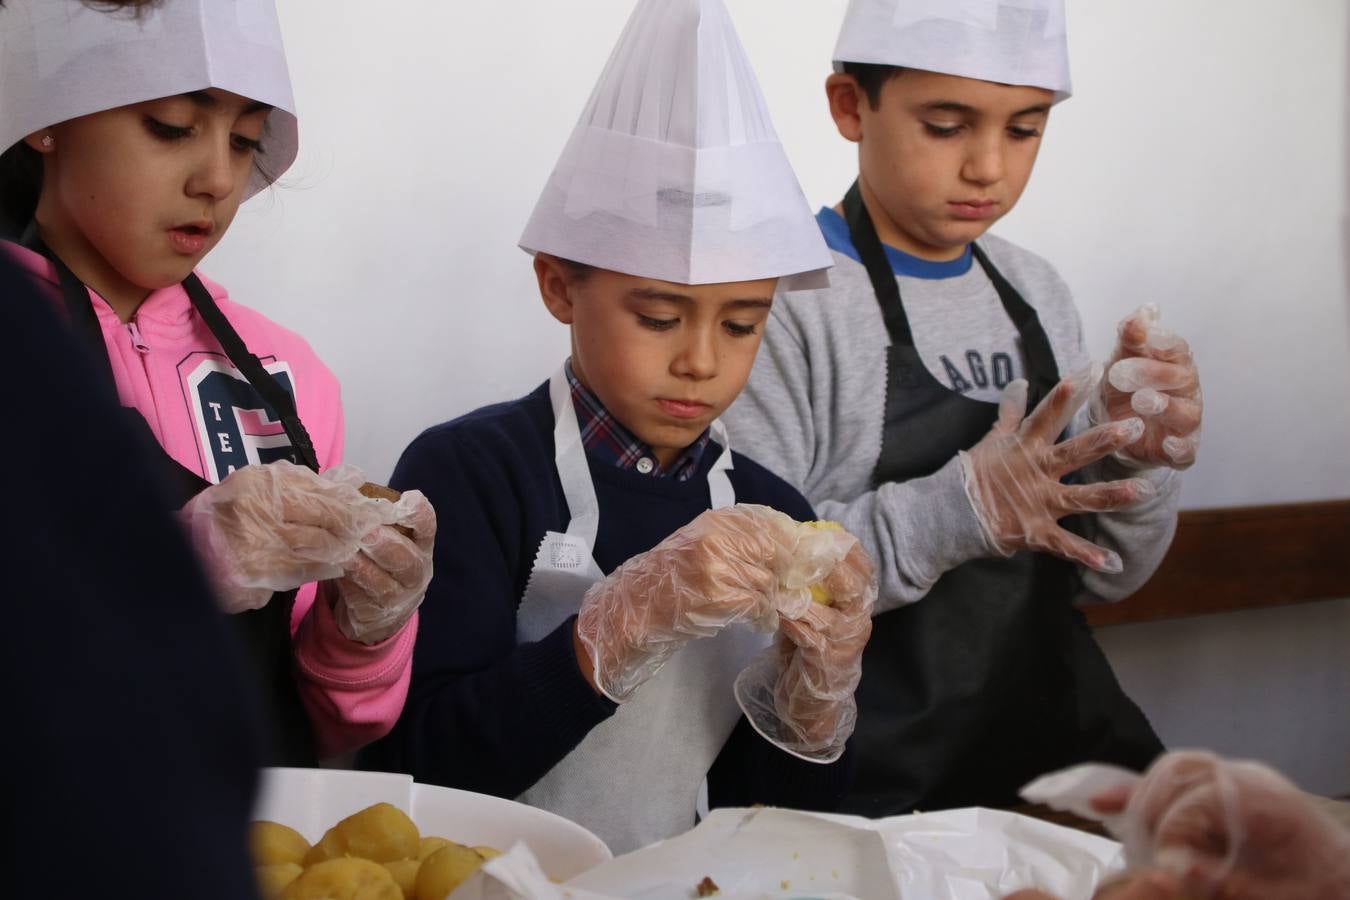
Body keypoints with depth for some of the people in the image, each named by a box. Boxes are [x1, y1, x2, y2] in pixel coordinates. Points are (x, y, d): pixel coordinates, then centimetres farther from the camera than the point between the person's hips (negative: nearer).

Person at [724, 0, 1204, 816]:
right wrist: (955, 512, -28)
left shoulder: (1037, 294, 10)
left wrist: (1137, 462, -6)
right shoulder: (789, 297, -11)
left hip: (1058, 740, 6)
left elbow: (1099, 575, 14)